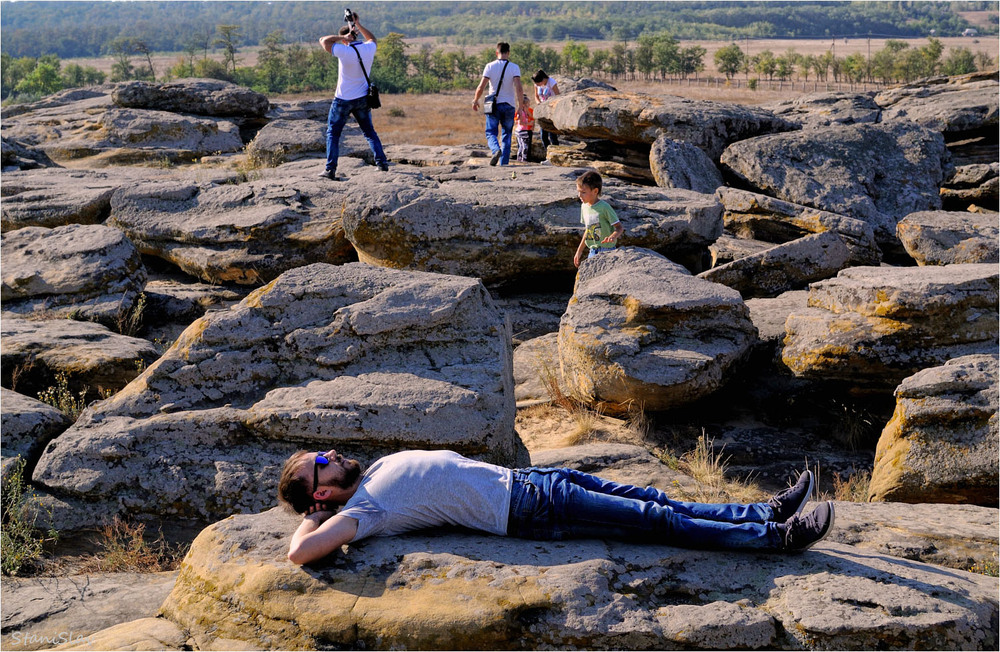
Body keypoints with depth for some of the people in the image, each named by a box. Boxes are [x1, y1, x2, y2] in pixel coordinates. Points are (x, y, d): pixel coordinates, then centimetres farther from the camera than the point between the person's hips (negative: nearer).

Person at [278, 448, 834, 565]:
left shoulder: (379, 469, 12)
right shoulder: (364, 508, -12)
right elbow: (301, 553, -25)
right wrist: (309, 518, -6)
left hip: (519, 479, 9)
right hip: (528, 509, -9)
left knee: (653, 502, 5)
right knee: (658, 521, -8)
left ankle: (770, 513, 11)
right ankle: (776, 535, -3)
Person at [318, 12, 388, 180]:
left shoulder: (344, 51, -19)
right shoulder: (369, 49, -4)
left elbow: (323, 40, -9)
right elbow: (373, 39, 21)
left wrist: (342, 37, -9)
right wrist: (358, 25, 20)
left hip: (343, 100, -4)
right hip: (363, 99, 4)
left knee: (333, 133, 5)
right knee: (369, 132, 18)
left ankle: (330, 169, -2)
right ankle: (382, 163, 12)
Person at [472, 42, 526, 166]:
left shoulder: (490, 66, -4)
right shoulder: (514, 67, -4)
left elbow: (481, 87, -8)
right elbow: (519, 88, -15)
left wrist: (475, 100, 8)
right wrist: (520, 106, -10)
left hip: (493, 105, -1)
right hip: (509, 106, 1)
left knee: (491, 132, 7)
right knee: (506, 135, 11)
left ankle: (496, 150, -25)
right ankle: (504, 163, 6)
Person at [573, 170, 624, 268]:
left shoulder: (604, 207, -15)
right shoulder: (584, 206, 7)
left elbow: (619, 227, -13)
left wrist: (612, 237, -35)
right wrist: (579, 251, 21)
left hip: (606, 251, -7)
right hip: (592, 252, 7)